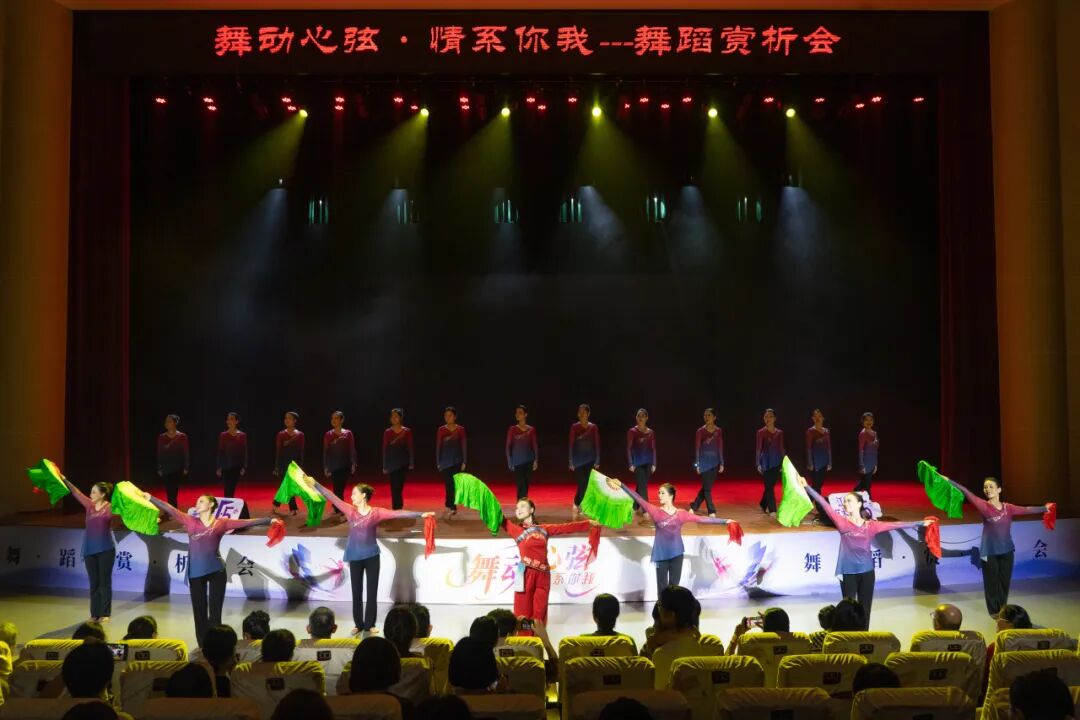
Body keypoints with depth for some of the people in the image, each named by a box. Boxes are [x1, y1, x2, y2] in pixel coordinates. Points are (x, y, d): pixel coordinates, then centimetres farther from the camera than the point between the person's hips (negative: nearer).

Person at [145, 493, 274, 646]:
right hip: (195, 572, 2)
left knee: (215, 612, 1)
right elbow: (169, 509, 7)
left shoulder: (221, 523, 3)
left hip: (216, 571, -2)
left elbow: (247, 523, 0)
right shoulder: (190, 521, 8)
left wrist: (270, 520, -4)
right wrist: (149, 498, 5)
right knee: (199, 612, 8)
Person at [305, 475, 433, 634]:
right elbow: (332, 497, -3)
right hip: (355, 557, 2)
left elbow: (397, 513, -14)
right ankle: (359, 624, 18)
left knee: (372, 592, 3)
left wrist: (420, 514, -21)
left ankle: (369, 625, 13)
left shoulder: (376, 512, -8)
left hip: (371, 556, -2)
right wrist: (315, 484, -5)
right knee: (356, 592, 7)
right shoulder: (350, 510, -2)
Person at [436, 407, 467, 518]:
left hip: (457, 461, -1)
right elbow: (438, 446, 4)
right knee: (448, 485, 2)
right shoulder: (441, 430, 2)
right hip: (445, 461, 1)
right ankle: (452, 508, 12)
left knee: (454, 484, -6)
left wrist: (464, 462, -5)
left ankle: (450, 507, -6)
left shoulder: (460, 429, -1)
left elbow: (464, 446, 0)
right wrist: (438, 463, 1)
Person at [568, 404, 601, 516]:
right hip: (578, 460, -1)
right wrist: (571, 461, -7)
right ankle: (577, 505, 20)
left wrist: (597, 461, -4)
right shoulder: (574, 427, -3)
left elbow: (597, 445, 1)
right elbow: (571, 444, -3)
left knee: (588, 485, 0)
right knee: (581, 485, -2)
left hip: (590, 460, 1)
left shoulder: (593, 428, 0)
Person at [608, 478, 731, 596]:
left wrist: (725, 521, -3)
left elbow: (702, 519, -1)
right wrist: (621, 485, -14)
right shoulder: (655, 511, -5)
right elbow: (638, 498, -9)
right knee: (662, 587, 5)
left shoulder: (681, 514, -2)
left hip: (676, 554, 1)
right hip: (661, 555, -1)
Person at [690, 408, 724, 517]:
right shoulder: (700, 431, -3)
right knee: (707, 488, -4)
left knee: (706, 487, 7)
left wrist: (721, 463, 1)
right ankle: (712, 512, 3)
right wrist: (697, 464, -7)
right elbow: (697, 448, -3)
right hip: (704, 461, -3)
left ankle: (694, 507, 23)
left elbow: (720, 448, 6)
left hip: (714, 462, 3)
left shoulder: (718, 431, 4)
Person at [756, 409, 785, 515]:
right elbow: (759, 448, -3)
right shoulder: (761, 432, -2)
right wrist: (758, 464, -8)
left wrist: (784, 463, 3)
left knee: (771, 485, 10)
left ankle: (763, 505, 30)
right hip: (766, 461, -3)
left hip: (777, 461, 3)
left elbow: (781, 448, 8)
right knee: (769, 486, -6)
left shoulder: (779, 433, 6)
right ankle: (772, 510, -3)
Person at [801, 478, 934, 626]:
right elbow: (825, 505, -9)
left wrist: (920, 524, 9)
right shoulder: (842, 523, -3)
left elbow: (895, 525, 8)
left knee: (865, 609, 8)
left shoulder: (871, 525, 4)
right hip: (848, 573, -2)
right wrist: (807, 487, -15)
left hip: (867, 572, 2)